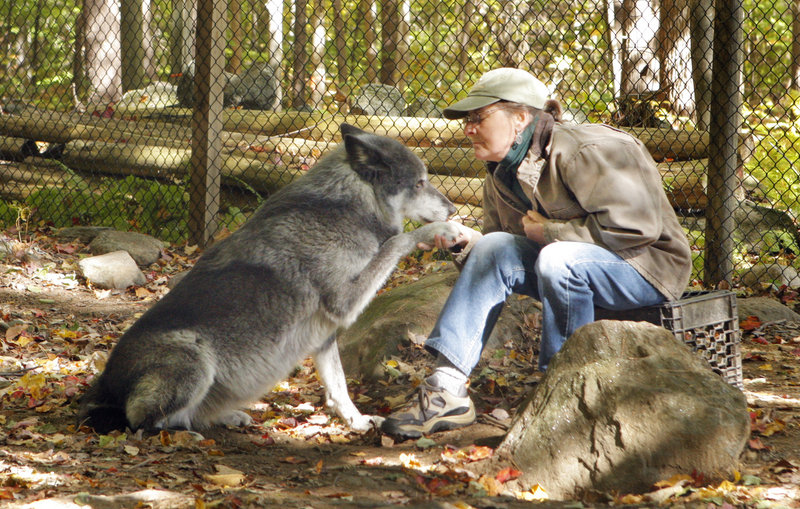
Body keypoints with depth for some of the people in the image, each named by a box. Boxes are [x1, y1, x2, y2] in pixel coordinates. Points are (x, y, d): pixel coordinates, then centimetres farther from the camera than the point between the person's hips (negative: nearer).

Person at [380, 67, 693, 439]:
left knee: (558, 260, -35)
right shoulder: (502, 176, 6)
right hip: (568, 267, 8)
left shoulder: (584, 152, -20)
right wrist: (465, 242, -15)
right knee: (495, 248, -14)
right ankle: (447, 388, -22)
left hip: (647, 265, -8)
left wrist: (549, 231, -18)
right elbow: (495, 247, 8)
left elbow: (636, 225, -26)